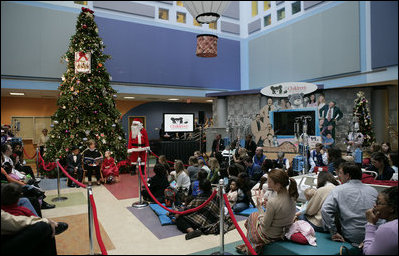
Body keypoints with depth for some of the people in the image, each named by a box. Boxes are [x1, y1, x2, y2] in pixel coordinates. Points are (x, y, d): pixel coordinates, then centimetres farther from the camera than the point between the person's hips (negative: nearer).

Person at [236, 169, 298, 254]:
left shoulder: (272, 202, -34)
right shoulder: (291, 196, -11)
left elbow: (264, 225, -22)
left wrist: (259, 207, -13)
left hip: (270, 236, -7)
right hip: (284, 231, 7)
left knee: (252, 216, 19)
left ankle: (255, 247, 37)